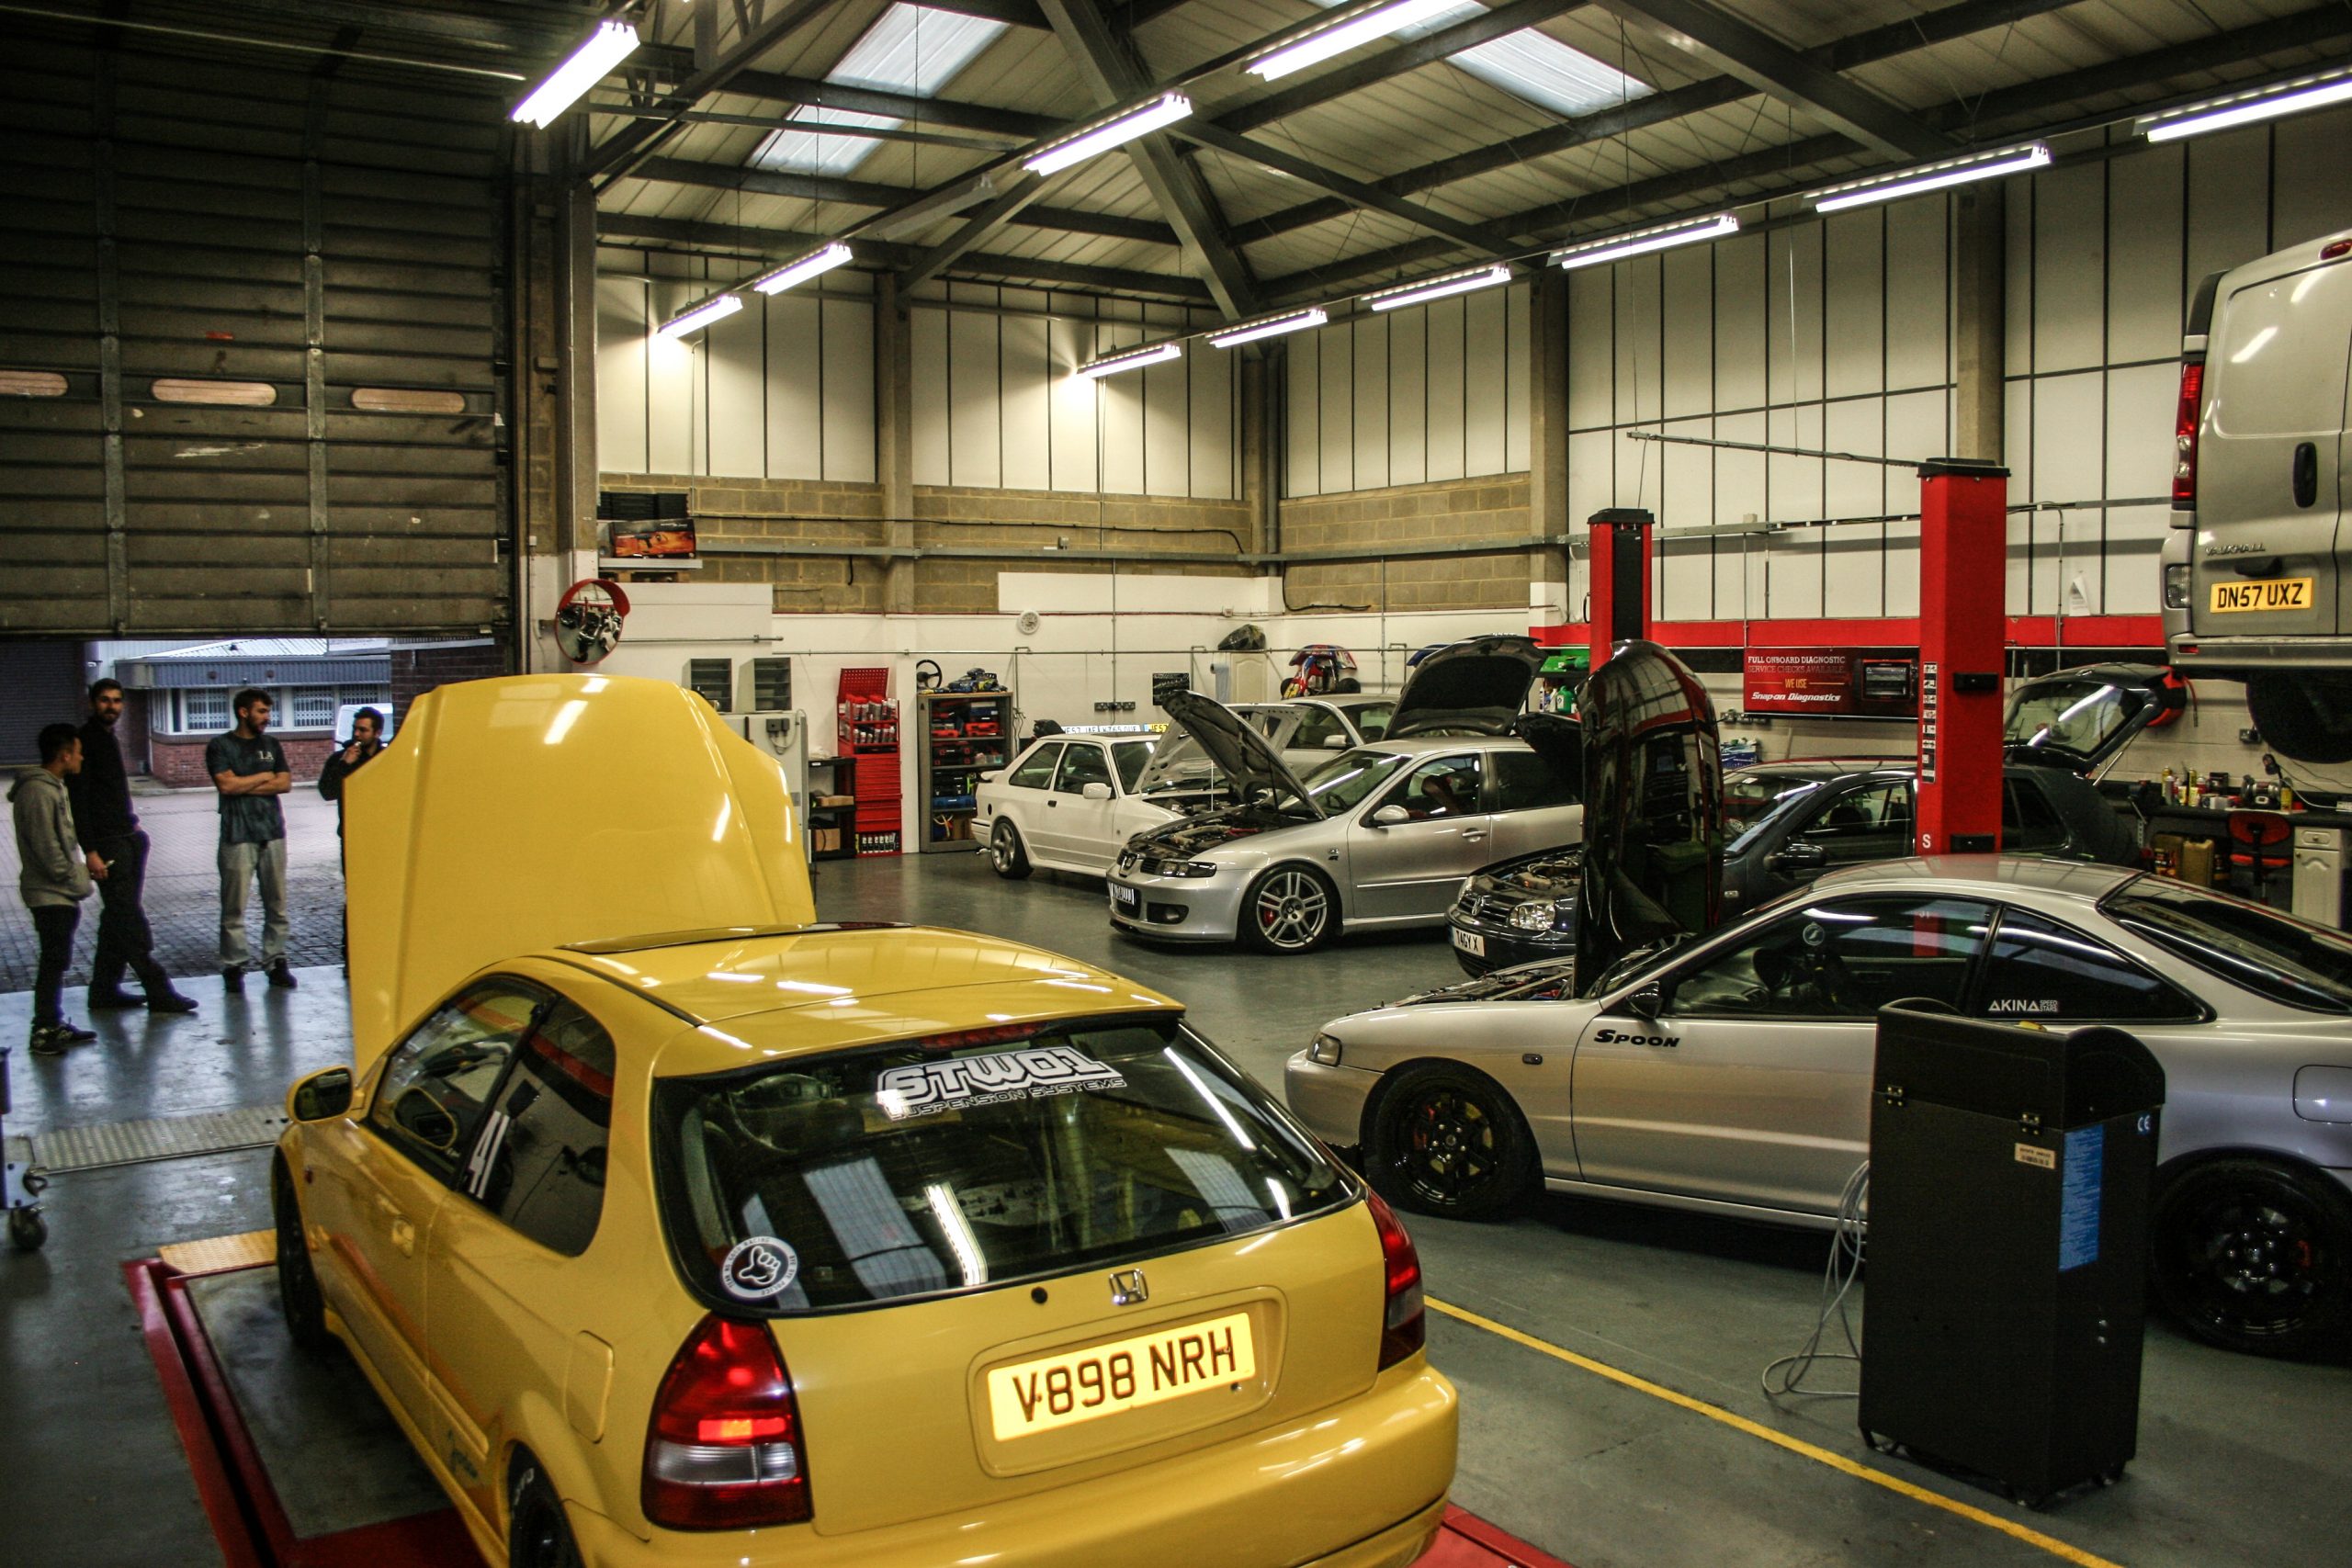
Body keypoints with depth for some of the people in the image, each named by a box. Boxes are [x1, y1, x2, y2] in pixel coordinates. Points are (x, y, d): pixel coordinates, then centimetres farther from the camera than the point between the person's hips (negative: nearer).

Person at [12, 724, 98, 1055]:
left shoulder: (53, 787, 14)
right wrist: (75, 880, -14)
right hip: (51, 894, -10)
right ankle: (44, 1031, 0)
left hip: (60, 893, 10)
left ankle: (53, 1024, 22)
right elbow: (46, 849, -20)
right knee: (54, 961, -5)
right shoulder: (38, 792, -18)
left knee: (56, 961, 15)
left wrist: (81, 867, 12)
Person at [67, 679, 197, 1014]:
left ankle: (105, 990, 17)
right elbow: (79, 801, -15)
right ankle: (158, 992, -10)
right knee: (129, 919, -9)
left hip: (127, 839, 9)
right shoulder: (86, 741, -10)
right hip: (106, 844, -9)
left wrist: (131, 822, 15)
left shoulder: (108, 738, 17)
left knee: (118, 917, 11)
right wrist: (90, 852, -19)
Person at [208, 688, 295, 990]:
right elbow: (226, 784, -10)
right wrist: (265, 777, 0)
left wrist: (245, 786, -5)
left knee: (276, 903, 3)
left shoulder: (271, 745, 16)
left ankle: (276, 961, 9)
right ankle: (234, 966, 2)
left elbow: (285, 783, 4)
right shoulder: (221, 746, 4)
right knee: (234, 905, -5)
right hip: (238, 835, -4)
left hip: (272, 832, 4)